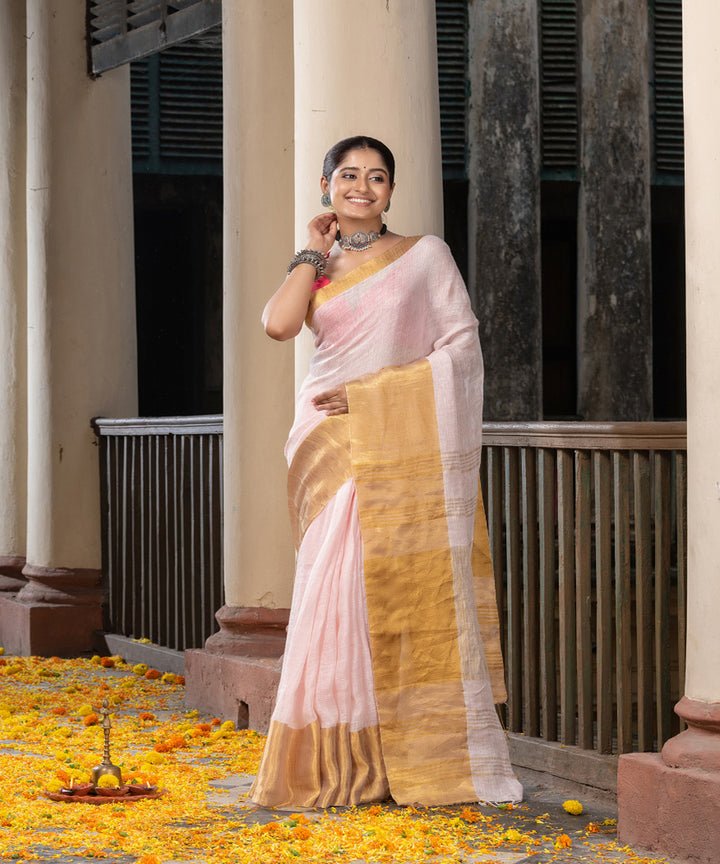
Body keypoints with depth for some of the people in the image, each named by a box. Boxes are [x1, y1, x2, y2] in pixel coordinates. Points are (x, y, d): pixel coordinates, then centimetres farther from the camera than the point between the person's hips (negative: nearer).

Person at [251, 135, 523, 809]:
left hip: (407, 444, -2)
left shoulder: (424, 254, 6)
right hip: (334, 447, 3)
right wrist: (316, 252, 1)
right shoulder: (313, 268, 13)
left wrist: (371, 392, -8)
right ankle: (345, 767, 3)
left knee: (416, 593, -5)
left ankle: (428, 760, -1)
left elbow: (461, 343, -2)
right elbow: (278, 324, -7)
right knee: (335, 595, -2)